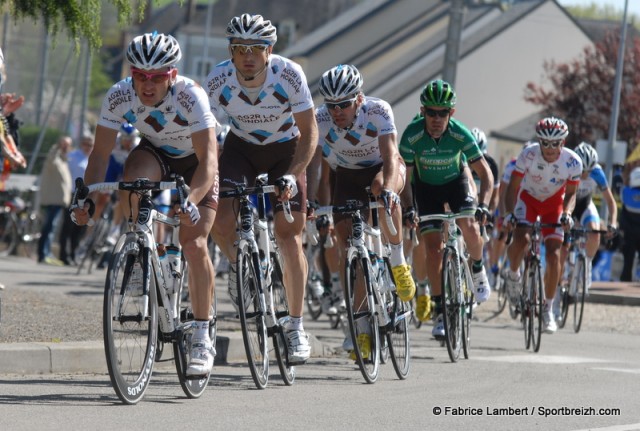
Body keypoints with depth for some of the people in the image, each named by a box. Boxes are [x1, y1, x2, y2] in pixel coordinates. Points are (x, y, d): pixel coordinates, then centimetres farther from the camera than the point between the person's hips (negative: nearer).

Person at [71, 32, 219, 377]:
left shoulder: (190, 96, -35)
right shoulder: (119, 96, -25)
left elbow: (208, 159, -39)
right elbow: (101, 153, -18)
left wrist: (191, 201, -55)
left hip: (195, 160, -3)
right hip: (155, 152, 3)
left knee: (194, 245, -17)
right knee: (132, 182, -34)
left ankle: (202, 339, -6)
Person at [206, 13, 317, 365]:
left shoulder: (289, 75, -28)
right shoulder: (218, 81, -25)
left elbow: (308, 132, -20)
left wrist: (292, 175, -32)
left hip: (285, 150, -1)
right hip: (241, 147, 1)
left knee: (288, 235, -11)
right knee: (219, 218, -21)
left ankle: (296, 325, 0)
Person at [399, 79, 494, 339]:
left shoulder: (460, 134, -28)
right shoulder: (412, 135, -28)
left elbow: (485, 173, -22)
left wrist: (483, 204, -36)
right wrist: (408, 209, -34)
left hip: (457, 181, 0)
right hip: (427, 187, 0)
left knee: (469, 228, -25)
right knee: (433, 247, -10)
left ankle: (478, 269, 8)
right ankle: (440, 310, -1)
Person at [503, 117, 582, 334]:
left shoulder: (573, 162, -26)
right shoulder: (528, 155, -30)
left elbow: (570, 193, -11)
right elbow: (513, 187, -22)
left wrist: (566, 213, -30)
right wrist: (510, 213, -37)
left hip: (553, 203, 1)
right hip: (528, 197, -1)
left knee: (553, 255, -11)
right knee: (521, 239, -29)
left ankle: (548, 309, 3)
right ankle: (513, 273, 4)